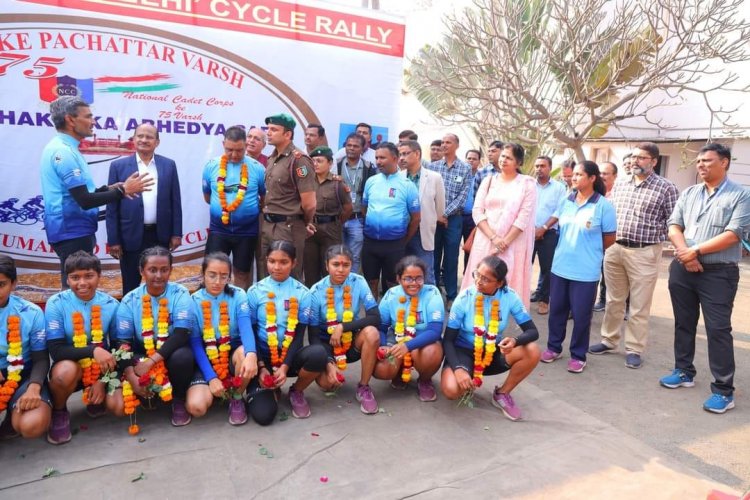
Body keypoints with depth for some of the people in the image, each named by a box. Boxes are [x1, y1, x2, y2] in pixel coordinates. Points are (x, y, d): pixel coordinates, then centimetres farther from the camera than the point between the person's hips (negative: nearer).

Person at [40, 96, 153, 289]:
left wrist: (108, 188, 8)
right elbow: (84, 201, -23)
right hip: (73, 232, -10)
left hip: (72, 230, 10)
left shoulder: (62, 148, 14)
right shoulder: (64, 151, -18)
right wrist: (123, 190, -16)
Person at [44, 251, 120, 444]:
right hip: (70, 366, -2)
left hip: (102, 369, 2)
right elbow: (56, 350, -19)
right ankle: (59, 412, -3)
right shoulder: (56, 303, -13)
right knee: (65, 371, -37)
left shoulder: (111, 304, -7)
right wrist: (93, 350, -34)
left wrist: (104, 380, -13)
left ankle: (95, 399, 17)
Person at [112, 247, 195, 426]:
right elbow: (123, 342, -8)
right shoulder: (130, 300, -5)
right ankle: (148, 394, 15)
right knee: (119, 407, -21)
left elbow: (182, 335, -21)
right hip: (141, 357, 2)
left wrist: (151, 361, -30)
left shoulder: (180, 294, -11)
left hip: (172, 353, -1)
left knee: (182, 357, -37)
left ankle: (179, 400, -7)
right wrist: (131, 376, -24)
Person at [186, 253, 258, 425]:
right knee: (196, 406, -23)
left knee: (244, 353, -36)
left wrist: (251, 354, -44)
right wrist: (211, 377, -21)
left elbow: (246, 327, -22)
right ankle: (213, 388, 14)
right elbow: (195, 343, -10)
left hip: (233, 353, 0)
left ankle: (237, 398, -6)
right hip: (206, 360, 0)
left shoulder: (238, 295, -7)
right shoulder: (194, 301, -7)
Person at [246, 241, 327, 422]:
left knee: (318, 354, -34)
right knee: (263, 415, -22)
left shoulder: (302, 293, -2)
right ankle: (269, 388, 16)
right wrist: (261, 368, -13)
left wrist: (284, 367, -17)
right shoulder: (255, 292, -2)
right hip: (263, 356, -1)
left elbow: (299, 335, -5)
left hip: (290, 355, 1)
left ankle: (296, 391, -1)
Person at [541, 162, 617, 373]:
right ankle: (554, 347, 29)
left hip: (586, 271, -5)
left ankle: (578, 355, 20)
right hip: (560, 266, 5)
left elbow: (609, 239, -3)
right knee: (556, 309, 13)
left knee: (581, 315, 5)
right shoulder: (566, 201, 5)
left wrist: (590, 252, 8)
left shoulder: (604, 205, -9)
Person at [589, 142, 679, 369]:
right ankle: (609, 340, 27)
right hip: (614, 249, 5)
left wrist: (655, 239, -10)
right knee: (613, 300, 14)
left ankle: (634, 349, 15)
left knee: (639, 306, 3)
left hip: (644, 253, -4)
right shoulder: (620, 185, 11)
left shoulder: (666, 187, -3)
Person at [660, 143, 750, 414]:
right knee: (683, 323, 13)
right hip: (682, 269, 5)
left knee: (718, 329, -5)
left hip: (718, 273, -5)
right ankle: (684, 371, 29)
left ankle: (723, 390, 4)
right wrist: (684, 253, -13)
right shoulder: (688, 193, 10)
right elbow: (674, 226, 4)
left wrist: (696, 251, -15)